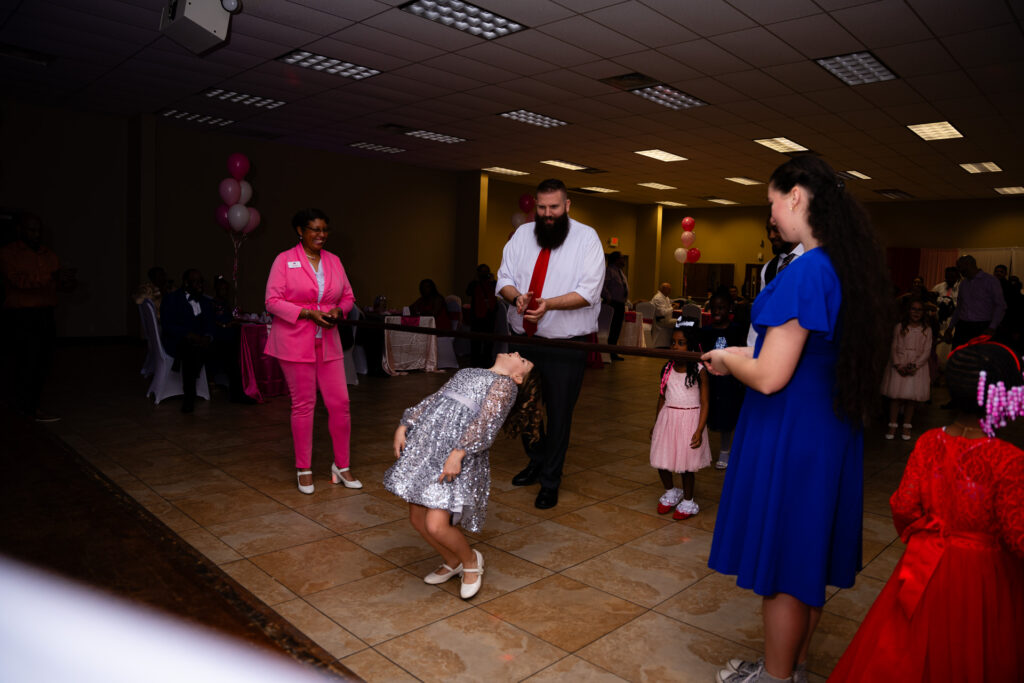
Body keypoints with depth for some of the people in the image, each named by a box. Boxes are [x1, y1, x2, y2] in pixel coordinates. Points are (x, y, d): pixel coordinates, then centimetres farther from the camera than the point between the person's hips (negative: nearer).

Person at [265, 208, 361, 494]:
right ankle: (304, 469, 19)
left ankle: (341, 466, 17)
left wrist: (338, 311, -7)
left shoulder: (334, 261, 10)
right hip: (295, 342, -4)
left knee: (340, 403, 2)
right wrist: (308, 313, -18)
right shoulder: (285, 260, -3)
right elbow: (272, 301, -8)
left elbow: (348, 296, 15)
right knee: (303, 405, 3)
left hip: (328, 342, 4)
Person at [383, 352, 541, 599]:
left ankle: (471, 561, 16)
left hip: (458, 453, -7)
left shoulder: (506, 384, 3)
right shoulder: (467, 373, 24)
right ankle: (451, 562, 34)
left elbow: (486, 422, -11)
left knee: (436, 525, -13)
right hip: (425, 442, 7)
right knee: (417, 519, 10)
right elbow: (431, 400, 21)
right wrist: (404, 426, 9)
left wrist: (458, 454, -23)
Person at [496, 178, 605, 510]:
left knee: (559, 414, 2)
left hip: (565, 345, -4)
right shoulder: (522, 234, 7)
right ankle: (536, 462, 40)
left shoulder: (587, 237, -6)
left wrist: (550, 303, -30)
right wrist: (516, 296, -18)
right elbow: (504, 277, 5)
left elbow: (588, 292, -14)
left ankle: (550, 482, 17)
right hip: (523, 339, 5)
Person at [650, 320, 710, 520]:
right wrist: (656, 424, 15)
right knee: (661, 461, 7)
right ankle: (670, 493, 34)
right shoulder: (668, 369, 3)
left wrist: (699, 431, -14)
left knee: (686, 465, 4)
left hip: (689, 420, -4)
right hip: (667, 419, 4)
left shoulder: (699, 371, -10)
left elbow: (704, 403, -9)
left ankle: (688, 502, 26)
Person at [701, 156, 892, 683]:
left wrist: (728, 359, -4)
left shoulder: (805, 271, -23)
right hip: (833, 433, 9)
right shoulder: (850, 266, 5)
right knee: (808, 557, 21)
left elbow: (769, 378, -24)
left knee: (781, 563, 8)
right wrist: (743, 356, 15)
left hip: (790, 437, -9)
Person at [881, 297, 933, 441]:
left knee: (912, 395, -4)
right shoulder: (899, 327, 5)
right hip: (899, 364, 0)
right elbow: (894, 348, 2)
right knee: (895, 394, -7)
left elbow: (926, 351, -1)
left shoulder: (926, 330, 5)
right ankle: (893, 425, 1)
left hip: (917, 365, 0)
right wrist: (898, 365, -11)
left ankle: (906, 426, 7)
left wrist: (914, 366, -14)